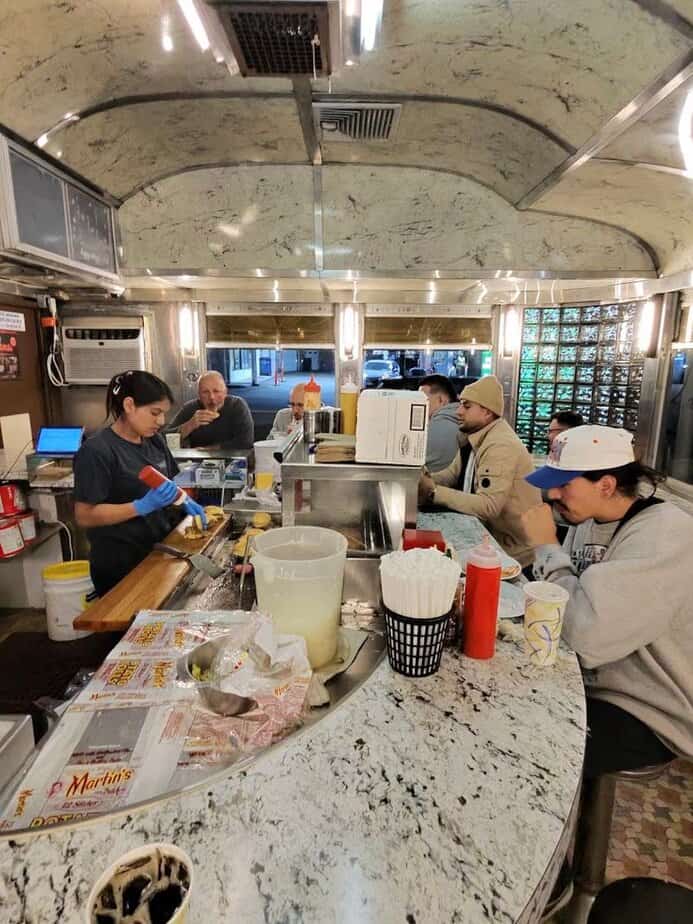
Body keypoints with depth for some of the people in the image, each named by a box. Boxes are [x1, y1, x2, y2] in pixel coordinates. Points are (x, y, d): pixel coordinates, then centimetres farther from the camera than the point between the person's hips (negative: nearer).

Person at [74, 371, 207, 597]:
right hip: (120, 567, -7)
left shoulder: (155, 441, 2)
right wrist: (143, 506, -29)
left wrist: (185, 501, -5)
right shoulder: (97, 451, -19)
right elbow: (84, 516, -20)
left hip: (158, 553, 7)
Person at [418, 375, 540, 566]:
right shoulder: (473, 435, 4)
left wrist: (434, 492, -28)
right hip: (491, 533, 7)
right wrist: (427, 480, -14)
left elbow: (488, 506, -30)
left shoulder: (501, 446, -24)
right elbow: (453, 473, 5)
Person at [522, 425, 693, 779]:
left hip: (647, 716, -7)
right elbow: (570, 601, 5)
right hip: (590, 680, 7)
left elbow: (589, 637, -34)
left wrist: (546, 547, -24)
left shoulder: (664, 537, -27)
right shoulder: (590, 519, 0)